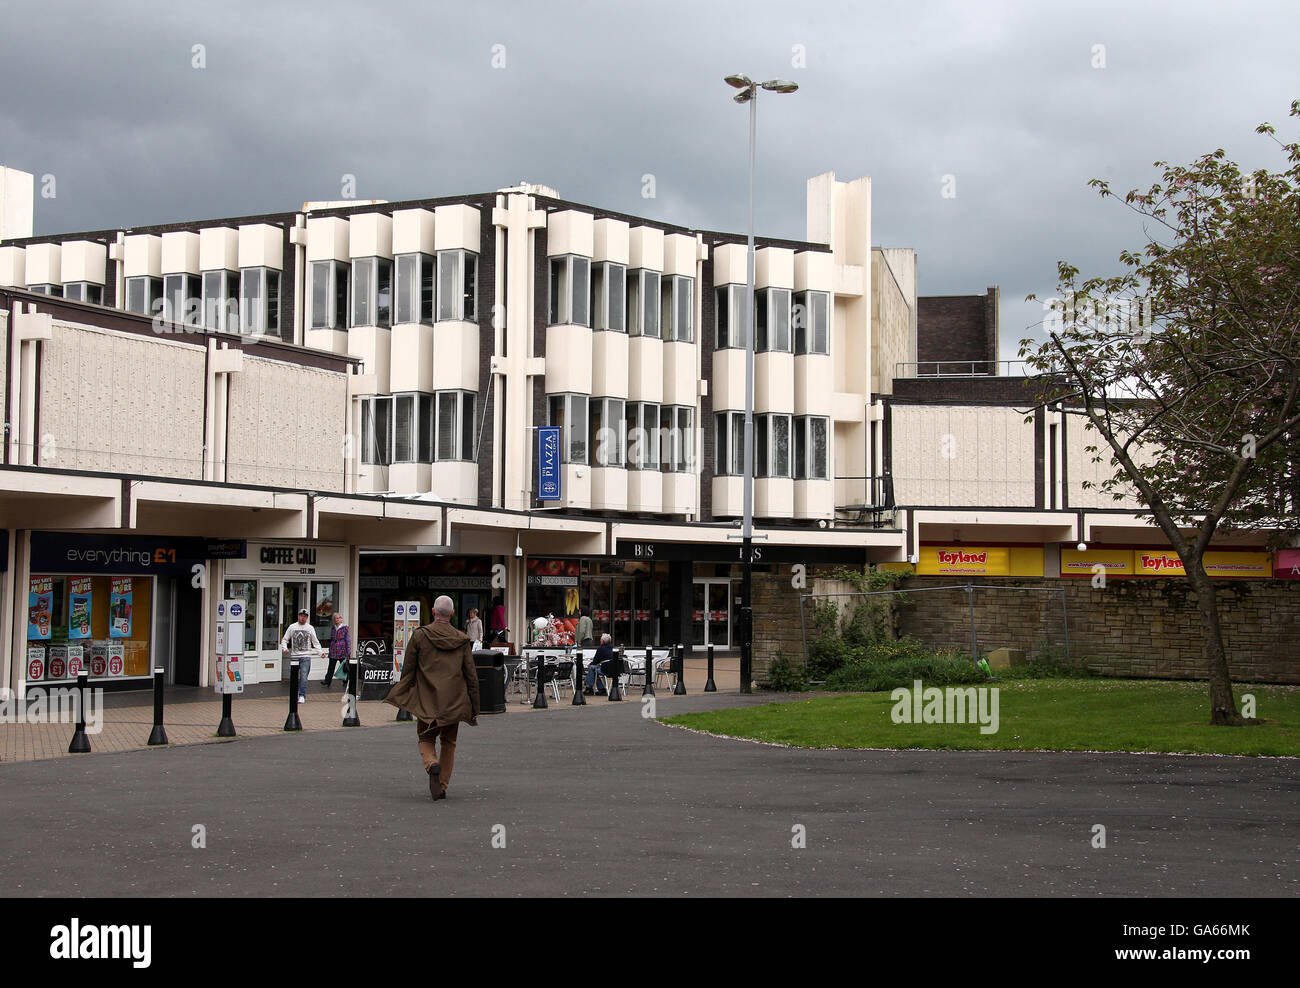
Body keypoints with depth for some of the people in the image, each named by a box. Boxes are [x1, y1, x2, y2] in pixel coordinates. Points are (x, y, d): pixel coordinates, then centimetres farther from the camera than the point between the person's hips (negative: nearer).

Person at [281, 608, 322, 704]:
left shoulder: (310, 628, 8)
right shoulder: (292, 627, 8)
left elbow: (315, 642, 11)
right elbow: (285, 639, 11)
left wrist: (320, 651, -1)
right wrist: (285, 648, -6)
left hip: (306, 657, -2)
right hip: (294, 656, 2)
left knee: (303, 677, -12)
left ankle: (302, 696, -10)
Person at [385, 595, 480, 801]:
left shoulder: (419, 635, -4)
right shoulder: (461, 639, 1)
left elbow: (408, 670, -1)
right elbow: (471, 675, 3)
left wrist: (404, 697, 11)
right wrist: (475, 708, 8)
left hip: (427, 701, -2)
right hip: (454, 702, 2)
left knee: (425, 739, 13)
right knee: (448, 743, 15)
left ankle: (432, 764, -18)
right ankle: (442, 787, 11)